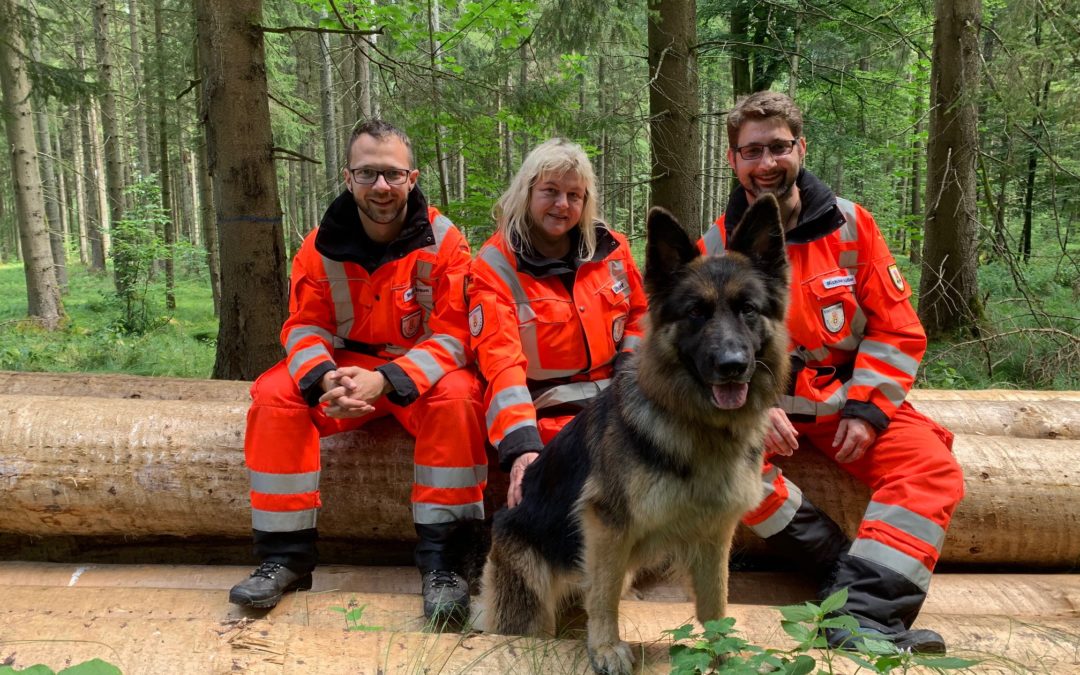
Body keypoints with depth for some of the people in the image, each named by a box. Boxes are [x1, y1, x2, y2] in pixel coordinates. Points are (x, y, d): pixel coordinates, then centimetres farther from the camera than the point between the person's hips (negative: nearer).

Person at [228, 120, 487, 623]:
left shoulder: (444, 241, -13)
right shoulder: (321, 245, -4)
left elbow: (454, 334, -16)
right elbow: (305, 327, -3)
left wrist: (387, 379, -32)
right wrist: (324, 377, -27)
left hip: (422, 371, -3)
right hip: (345, 367, 3)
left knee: (456, 398, -34)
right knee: (275, 395, -22)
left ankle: (440, 560, -24)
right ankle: (285, 556, -12)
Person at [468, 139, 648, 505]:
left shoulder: (611, 248, 7)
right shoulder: (495, 266, -6)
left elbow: (639, 314, 21)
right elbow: (502, 362, -16)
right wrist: (522, 445, -29)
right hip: (547, 412, -4)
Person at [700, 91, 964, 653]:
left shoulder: (850, 225, -2)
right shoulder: (715, 247, -2)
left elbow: (897, 328, 0)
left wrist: (867, 409, -12)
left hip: (851, 397, 1)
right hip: (758, 403, 0)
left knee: (932, 468, -23)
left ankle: (865, 617, -30)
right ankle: (846, 565, -21)